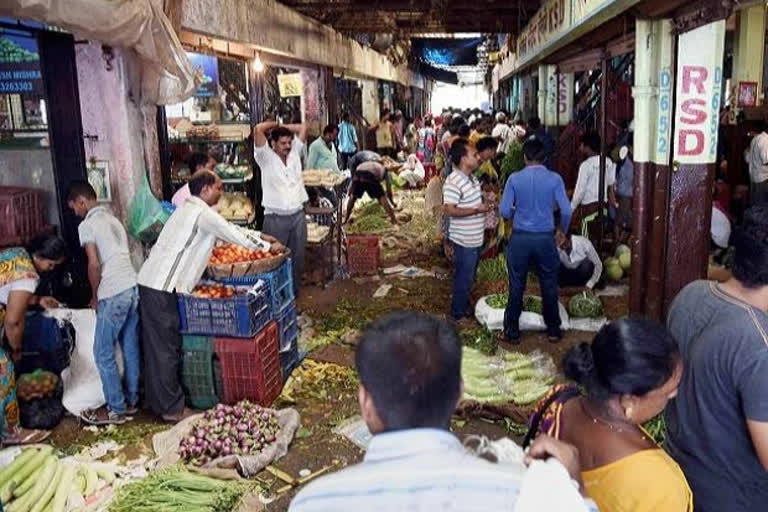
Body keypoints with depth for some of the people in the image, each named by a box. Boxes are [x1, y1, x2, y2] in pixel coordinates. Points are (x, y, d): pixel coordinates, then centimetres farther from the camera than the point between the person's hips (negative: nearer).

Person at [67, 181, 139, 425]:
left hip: (113, 295, -8)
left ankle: (116, 410, 10)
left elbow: (94, 265, -14)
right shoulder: (113, 219, 18)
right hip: (133, 287, 8)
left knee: (103, 354, 3)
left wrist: (95, 296, 1)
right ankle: (131, 400, 25)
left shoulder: (87, 225, -6)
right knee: (130, 348, 15)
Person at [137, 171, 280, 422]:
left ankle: (158, 401, 25)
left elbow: (227, 229, 28)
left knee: (157, 346, 15)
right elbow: (234, 236, -5)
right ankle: (172, 409, 6)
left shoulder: (189, 209, 20)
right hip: (162, 288, -10)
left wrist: (259, 236, 29)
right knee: (166, 348, -3)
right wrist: (269, 247, 8)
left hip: (151, 282, 10)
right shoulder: (202, 213, -11)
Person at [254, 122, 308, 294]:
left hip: (297, 215, 4)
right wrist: (275, 125, 4)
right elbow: (259, 128, -14)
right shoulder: (266, 157, -3)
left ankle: (294, 291, 22)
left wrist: (282, 127, 12)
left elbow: (303, 127, 14)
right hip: (275, 218, -4)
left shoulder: (295, 152, 11)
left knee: (297, 256, 9)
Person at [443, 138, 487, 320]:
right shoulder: (454, 182, -23)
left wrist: (485, 202, 7)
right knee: (463, 278, 4)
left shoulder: (471, 177, 8)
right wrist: (476, 210, -25)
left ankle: (465, 306, 37)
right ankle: (459, 313, 19)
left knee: (469, 277, 21)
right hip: (464, 240, -9)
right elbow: (448, 210, -26)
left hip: (475, 238, 9)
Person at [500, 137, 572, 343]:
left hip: (520, 237, 0)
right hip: (546, 238, 0)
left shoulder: (514, 179, -6)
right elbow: (566, 211, -6)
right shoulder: (555, 179, -5)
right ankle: (553, 329, 26)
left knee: (516, 286, 10)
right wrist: (563, 230, 13)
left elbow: (504, 211, -6)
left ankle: (512, 330, 18)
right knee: (549, 285, 14)